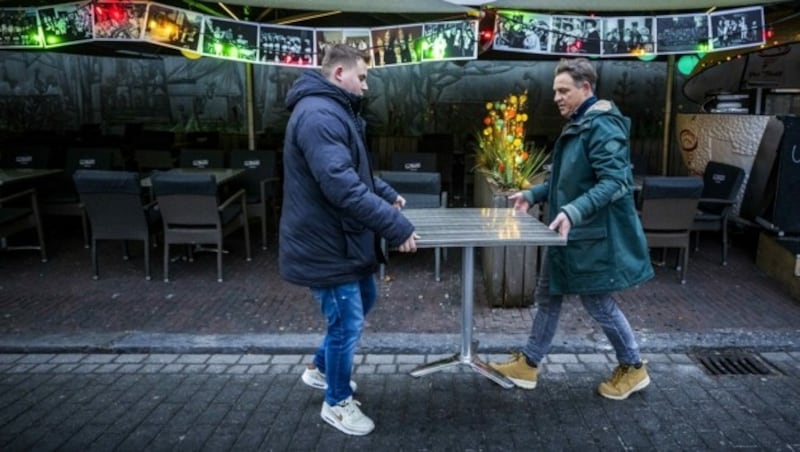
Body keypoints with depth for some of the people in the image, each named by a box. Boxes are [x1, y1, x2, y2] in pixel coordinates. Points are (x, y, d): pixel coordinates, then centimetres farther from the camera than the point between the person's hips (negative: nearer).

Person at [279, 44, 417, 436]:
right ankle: (337, 403, 26)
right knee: (346, 324, 3)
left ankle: (321, 369, 43)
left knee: (363, 302, 25)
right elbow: (342, 186, -33)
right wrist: (396, 226, -29)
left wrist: (388, 194, 16)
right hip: (326, 244, -11)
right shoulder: (318, 115, -24)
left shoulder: (333, 111, 14)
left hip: (343, 239, 11)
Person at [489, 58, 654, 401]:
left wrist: (573, 212, -37)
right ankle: (528, 364, 25)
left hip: (594, 235, -10)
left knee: (597, 302, 4)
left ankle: (633, 368, 26)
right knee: (549, 296, 13)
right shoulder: (577, 126, 13)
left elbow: (614, 183, -27)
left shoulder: (603, 126, -18)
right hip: (570, 232, 10)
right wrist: (532, 194, 13)